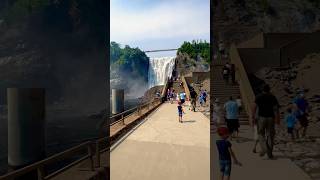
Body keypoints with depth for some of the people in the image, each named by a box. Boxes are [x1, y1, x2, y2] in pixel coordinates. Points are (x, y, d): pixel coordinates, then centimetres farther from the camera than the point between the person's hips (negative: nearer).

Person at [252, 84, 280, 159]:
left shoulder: (258, 97, 0)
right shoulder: (273, 97, 4)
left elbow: (254, 107, -8)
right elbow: (276, 109, -3)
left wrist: (252, 117, -5)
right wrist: (277, 118, -2)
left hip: (261, 117, -1)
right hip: (270, 118, 2)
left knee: (261, 134, 10)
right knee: (270, 135, 9)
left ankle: (264, 149, -10)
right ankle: (270, 153, 13)